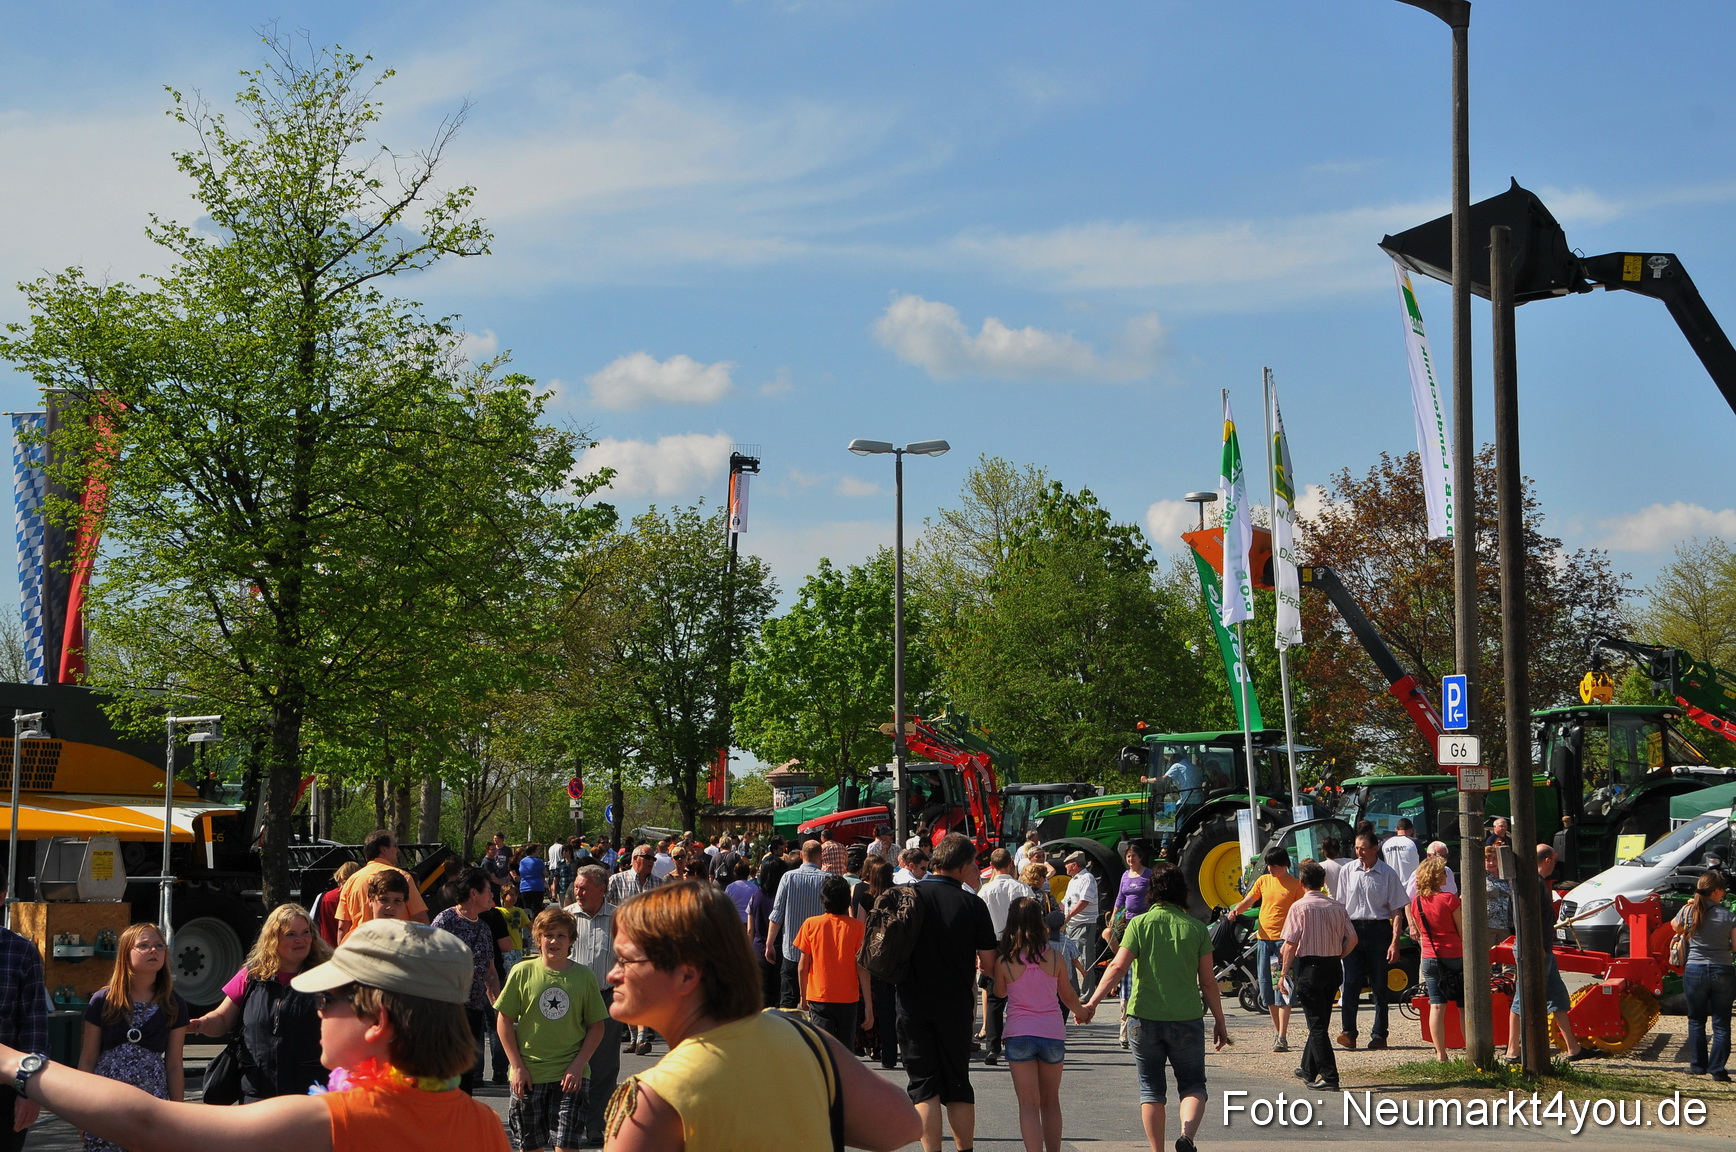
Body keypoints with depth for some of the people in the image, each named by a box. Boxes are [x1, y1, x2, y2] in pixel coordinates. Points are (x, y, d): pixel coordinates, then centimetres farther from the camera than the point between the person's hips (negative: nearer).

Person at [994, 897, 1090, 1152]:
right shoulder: (1055, 957, -3)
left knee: (1029, 1105, 1)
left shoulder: (1004, 960, -8)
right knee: (1051, 1102, 18)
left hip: (1020, 1035, -2)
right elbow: (1068, 996, 11)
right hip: (1053, 1033, 2)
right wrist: (1083, 1013, 32)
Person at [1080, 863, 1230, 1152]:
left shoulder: (1140, 924, -3)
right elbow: (1208, 981, 2)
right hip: (1187, 1019, 0)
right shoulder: (1196, 928, 0)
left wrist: (1092, 1001, -10)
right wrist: (1220, 1022, 11)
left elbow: (1118, 967, -12)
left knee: (1151, 1088, 12)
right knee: (1192, 1085, 10)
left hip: (1145, 1019, 0)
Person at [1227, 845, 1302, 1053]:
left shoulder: (1295, 885, -3)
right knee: (1266, 987, 9)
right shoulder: (1263, 881, 12)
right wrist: (1236, 910, -12)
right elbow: (1248, 901, 10)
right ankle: (1277, 1031, 25)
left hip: (1284, 939, -6)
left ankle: (1282, 1038, -12)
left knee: (1282, 990, -10)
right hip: (1263, 938, 6)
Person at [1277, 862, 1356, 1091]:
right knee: (1321, 1021, 19)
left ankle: (1329, 1077, -7)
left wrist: (1284, 972, -5)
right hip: (1334, 968, 6)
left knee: (1317, 1024, -2)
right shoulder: (1337, 907, 4)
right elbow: (1352, 939, 3)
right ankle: (1309, 1069, 33)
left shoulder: (1300, 907, -11)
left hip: (1309, 967, -6)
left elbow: (1291, 944, -13)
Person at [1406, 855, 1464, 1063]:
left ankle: (1440, 1054, 0)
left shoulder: (1415, 902, 2)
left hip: (1430, 958, 4)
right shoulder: (1449, 899, -12)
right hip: (1455, 956, -4)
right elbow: (1463, 931, -8)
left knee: (1436, 1006, 3)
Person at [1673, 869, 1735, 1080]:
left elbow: (1677, 928, 16)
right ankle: (1717, 1069, 3)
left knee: (1696, 1020, 16)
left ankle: (1698, 1065, 17)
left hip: (1694, 971, 1)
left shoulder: (1688, 911, -5)